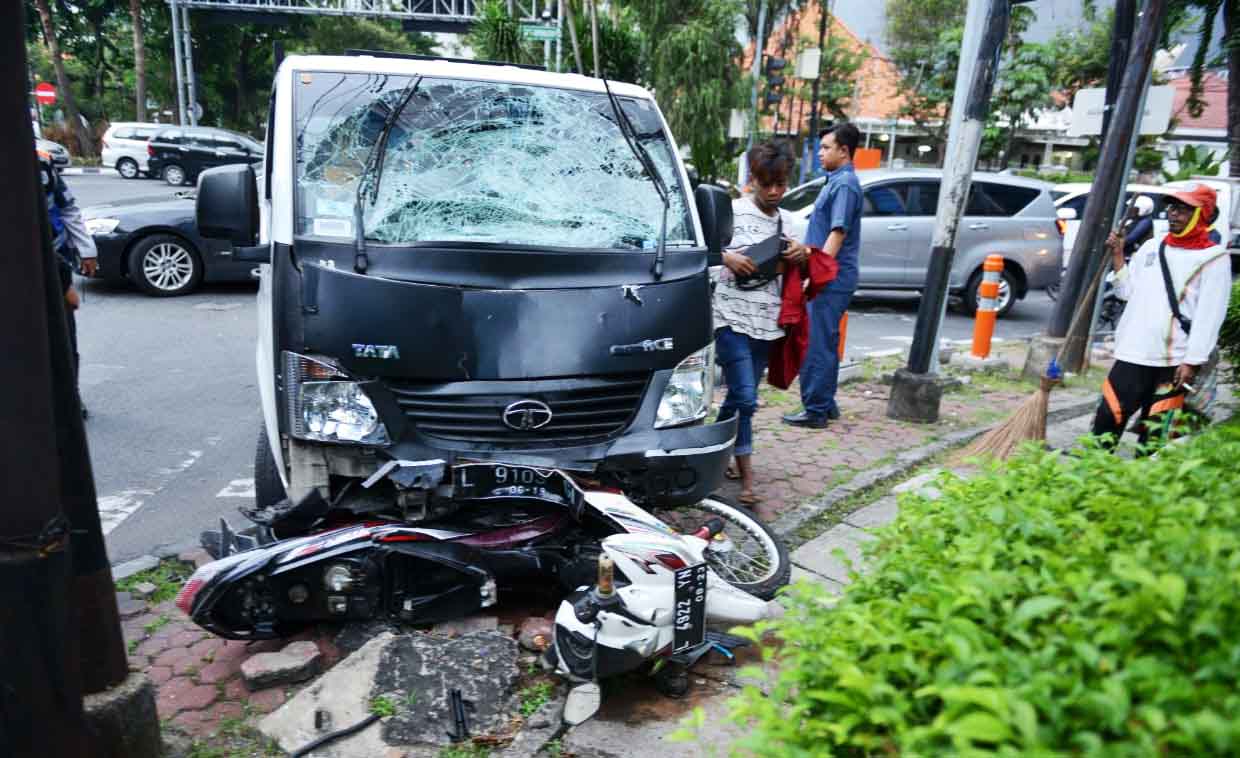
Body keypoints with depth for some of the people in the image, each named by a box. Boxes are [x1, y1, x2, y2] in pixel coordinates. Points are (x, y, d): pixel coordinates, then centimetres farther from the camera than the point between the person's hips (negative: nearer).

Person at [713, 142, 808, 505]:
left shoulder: (787, 220, 13)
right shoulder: (733, 210, -4)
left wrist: (802, 255, 0)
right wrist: (727, 257, -21)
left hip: (767, 321, 6)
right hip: (733, 315, -6)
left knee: (739, 396, 12)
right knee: (745, 397, -11)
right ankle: (746, 477, -3)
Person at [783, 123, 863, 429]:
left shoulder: (845, 184, -13)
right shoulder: (836, 181, 18)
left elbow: (838, 234, -21)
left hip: (832, 278, -10)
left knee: (817, 344, -8)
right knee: (825, 343, 15)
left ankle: (816, 410, -2)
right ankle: (825, 404, 24)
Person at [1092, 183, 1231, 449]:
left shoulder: (1214, 258, -3)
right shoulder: (1151, 246, 13)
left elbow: (1210, 316, -8)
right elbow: (1127, 291, 15)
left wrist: (1192, 361, -14)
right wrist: (1117, 255, 4)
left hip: (1173, 361, -4)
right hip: (1133, 353, 4)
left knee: (1154, 431, 5)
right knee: (1108, 417, -2)